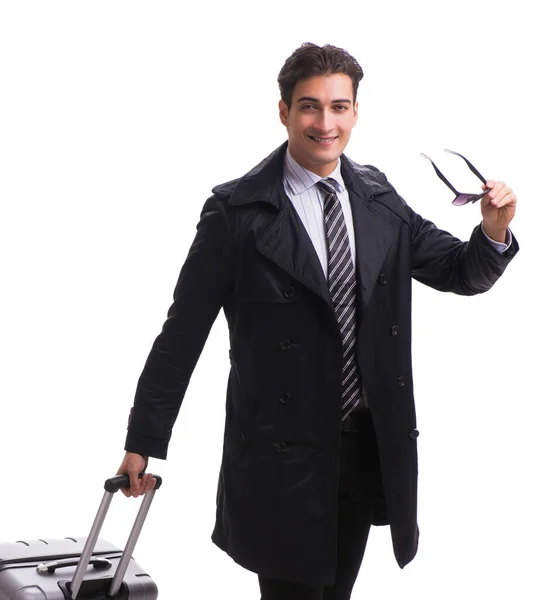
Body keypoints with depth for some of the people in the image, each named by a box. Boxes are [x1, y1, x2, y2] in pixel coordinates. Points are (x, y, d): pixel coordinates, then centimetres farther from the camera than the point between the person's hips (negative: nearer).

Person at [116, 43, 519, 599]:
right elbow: (183, 331, -9)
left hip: (370, 448, 5)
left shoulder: (379, 199, 4)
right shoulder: (237, 211, -11)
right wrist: (143, 441, -7)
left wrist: (494, 231, -13)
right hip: (283, 455, -5)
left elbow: (463, 273, 9)